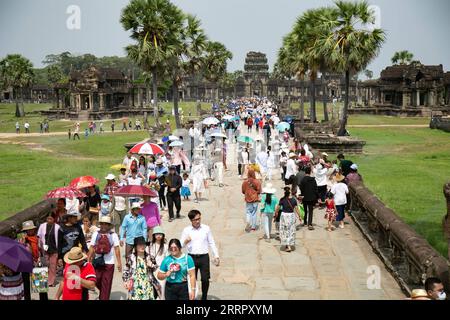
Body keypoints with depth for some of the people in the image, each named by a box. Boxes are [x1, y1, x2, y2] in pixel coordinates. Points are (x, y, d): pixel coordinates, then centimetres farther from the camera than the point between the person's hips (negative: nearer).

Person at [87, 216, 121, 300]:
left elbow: (117, 249, -3)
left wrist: (119, 262, -5)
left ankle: (104, 298, 14)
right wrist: (88, 260, 4)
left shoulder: (113, 235, -4)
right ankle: (103, 293, 36)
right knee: (97, 281, 8)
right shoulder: (96, 234, 2)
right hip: (98, 262, 2)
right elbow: (91, 248, 5)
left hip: (109, 263, -2)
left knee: (106, 283, 3)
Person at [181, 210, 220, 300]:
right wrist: (185, 242, -22)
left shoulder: (206, 228, 3)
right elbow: (181, 245, 0)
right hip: (192, 257, 0)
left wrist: (216, 256, 5)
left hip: (204, 257, 1)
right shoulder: (186, 230, 0)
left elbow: (212, 243, 9)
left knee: (205, 279, 1)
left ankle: (204, 297, 21)